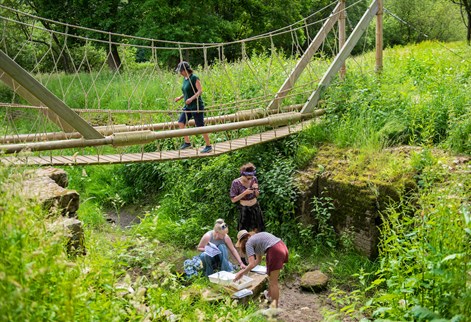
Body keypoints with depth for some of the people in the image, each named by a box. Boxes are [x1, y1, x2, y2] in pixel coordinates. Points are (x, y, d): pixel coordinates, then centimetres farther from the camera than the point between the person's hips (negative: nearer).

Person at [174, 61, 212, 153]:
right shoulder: (185, 78, 11)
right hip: (188, 106, 9)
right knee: (181, 123, 2)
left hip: (196, 106, -9)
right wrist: (180, 97, 10)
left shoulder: (194, 78, -13)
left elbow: (200, 91, -18)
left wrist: (191, 98, -29)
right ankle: (187, 142, 13)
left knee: (200, 126, -5)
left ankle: (208, 146, 4)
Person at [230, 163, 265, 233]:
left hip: (255, 208, 3)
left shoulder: (254, 179, -5)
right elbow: (233, 200, -13)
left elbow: (257, 195, 7)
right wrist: (245, 193, -22)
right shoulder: (236, 183, -15)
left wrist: (256, 189, -15)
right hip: (244, 209, -3)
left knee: (257, 231, 10)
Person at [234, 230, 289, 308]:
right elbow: (258, 260, 32)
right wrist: (245, 269, 33)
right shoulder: (256, 237, 27)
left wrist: (241, 273, 7)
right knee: (271, 278, 26)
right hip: (283, 247, 8)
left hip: (275, 251, -8)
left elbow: (252, 264, -5)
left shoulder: (248, 243, 3)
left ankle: (275, 307, 11)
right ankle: (270, 296, 42)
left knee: (273, 282, 4)